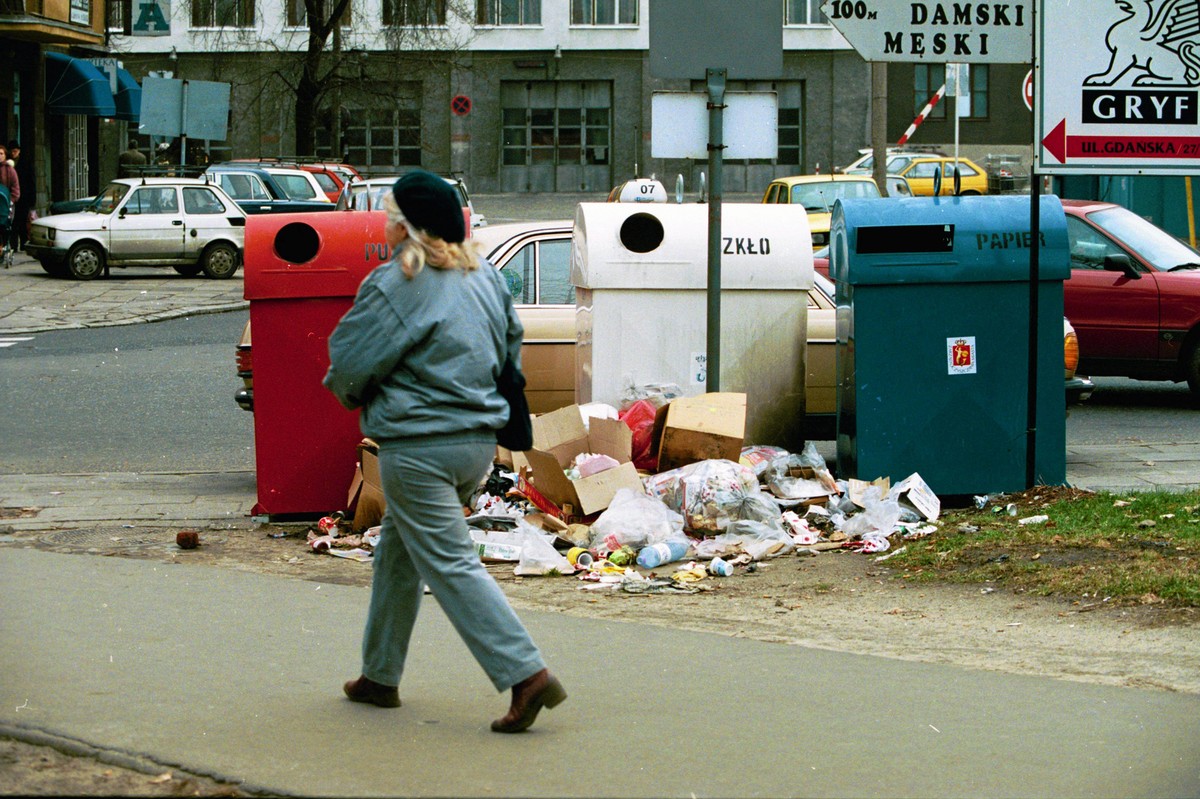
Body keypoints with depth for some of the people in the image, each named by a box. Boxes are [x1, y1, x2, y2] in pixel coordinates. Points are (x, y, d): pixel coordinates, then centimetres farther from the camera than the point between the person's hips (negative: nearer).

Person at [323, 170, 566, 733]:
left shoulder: (395, 285, -15)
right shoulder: (485, 277, 9)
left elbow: (350, 364, -12)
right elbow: (511, 351, 19)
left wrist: (350, 393, 10)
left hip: (418, 448, -9)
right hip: (479, 440, 9)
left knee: (449, 563, -6)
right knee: (398, 553, 21)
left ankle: (527, 675, -16)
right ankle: (380, 676, 28)